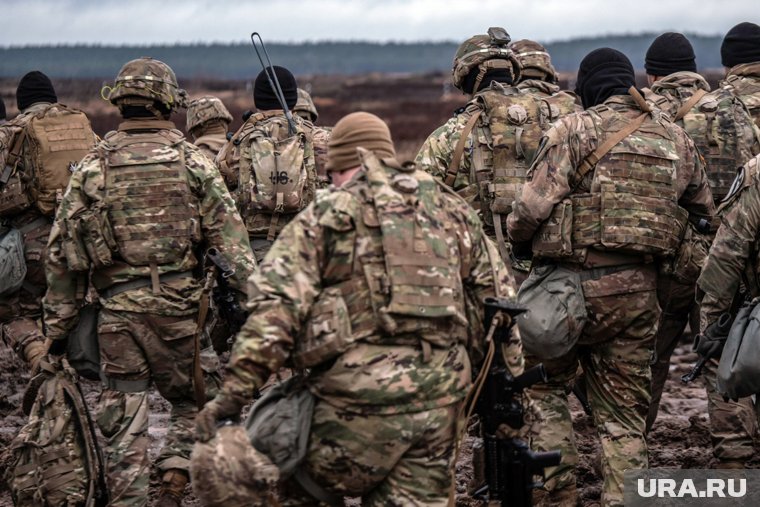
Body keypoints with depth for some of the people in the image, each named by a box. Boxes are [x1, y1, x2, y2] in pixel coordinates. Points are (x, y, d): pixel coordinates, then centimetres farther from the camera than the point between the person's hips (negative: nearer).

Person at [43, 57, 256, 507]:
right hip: (179, 301, -1)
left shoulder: (93, 167, 3)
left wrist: (59, 325, 10)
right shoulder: (191, 160, 0)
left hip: (117, 306, 1)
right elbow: (230, 235, -5)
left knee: (124, 419, 7)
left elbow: (62, 251, 4)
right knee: (195, 400, 14)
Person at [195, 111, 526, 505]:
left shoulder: (326, 216, 3)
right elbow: (497, 296, 18)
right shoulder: (452, 211, 17)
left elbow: (276, 306, -8)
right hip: (441, 397, 5)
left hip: (362, 396, -4)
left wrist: (234, 392, -10)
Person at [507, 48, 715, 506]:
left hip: (572, 283, -4)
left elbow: (532, 209, -12)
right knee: (625, 410, 12)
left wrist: (515, 243, 7)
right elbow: (706, 212, 19)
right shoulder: (675, 138, 10)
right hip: (638, 291, 4)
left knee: (544, 388, 14)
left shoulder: (574, 130, -6)